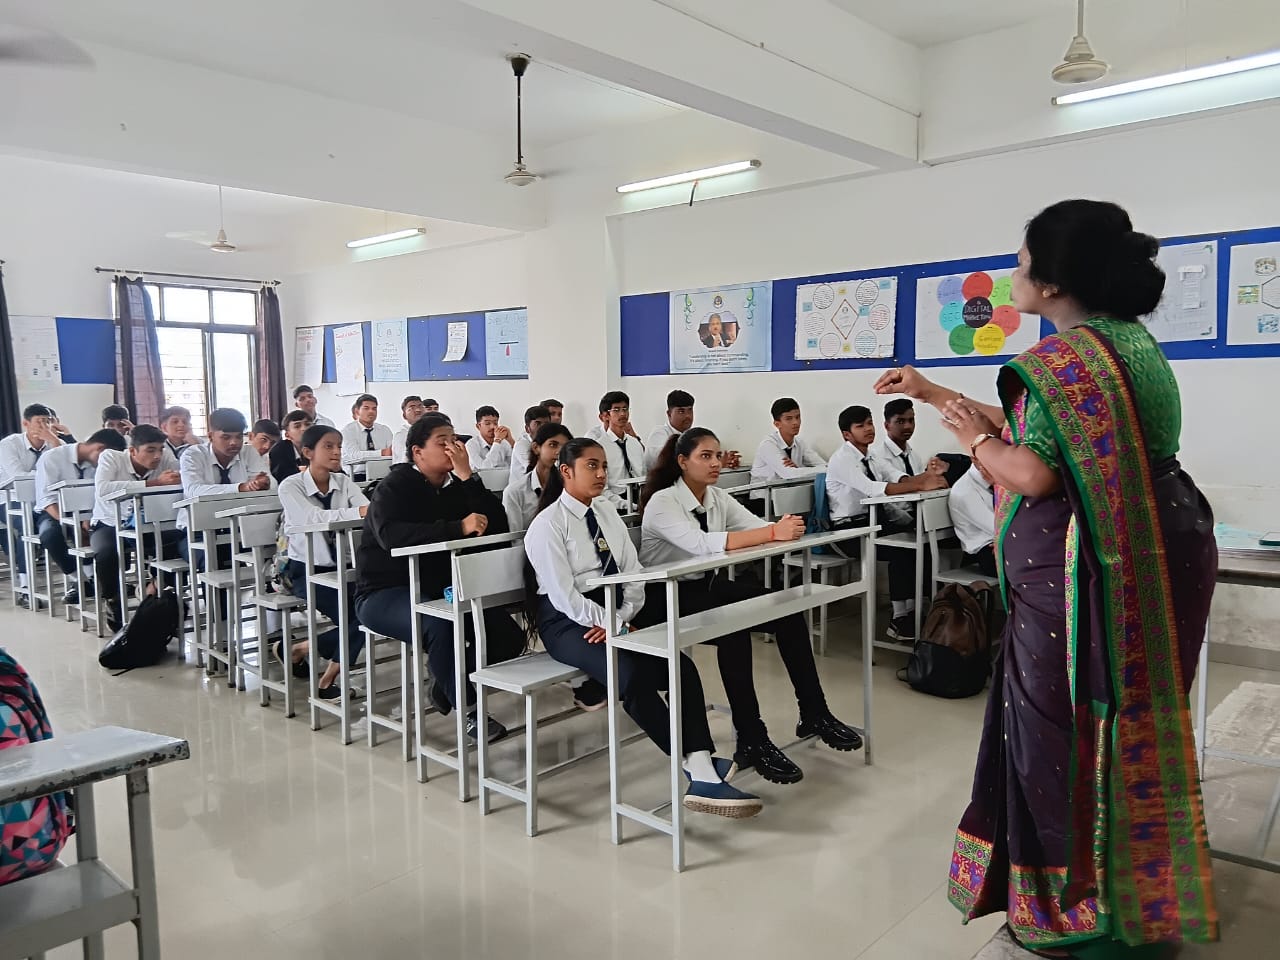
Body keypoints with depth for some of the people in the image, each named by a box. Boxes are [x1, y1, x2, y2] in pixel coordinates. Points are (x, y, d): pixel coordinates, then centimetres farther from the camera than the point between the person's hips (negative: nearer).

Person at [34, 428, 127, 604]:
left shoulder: (99, 464, 0)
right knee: (51, 533, -38)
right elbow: (46, 499, -22)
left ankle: (92, 577, -11)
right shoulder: (52, 458, -15)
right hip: (54, 514, -3)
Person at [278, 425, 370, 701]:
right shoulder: (291, 486, -10)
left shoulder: (343, 482, 3)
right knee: (354, 616, -22)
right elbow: (314, 517, -30)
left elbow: (369, 509, -14)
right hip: (307, 570, -5)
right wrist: (357, 512, -45)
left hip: (341, 566, 5)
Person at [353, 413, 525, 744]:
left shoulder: (458, 486, 8)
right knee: (439, 625, -37)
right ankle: (467, 707, -16)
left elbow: (497, 526, -8)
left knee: (507, 634, -13)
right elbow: (391, 534, -30)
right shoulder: (395, 486, -8)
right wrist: (458, 527, -36)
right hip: (385, 592, -6)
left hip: (440, 588, 6)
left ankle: (447, 681, 11)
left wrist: (467, 476, -15)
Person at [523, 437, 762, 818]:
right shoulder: (547, 525, -8)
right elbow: (563, 594, -15)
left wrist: (621, 618, -9)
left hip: (612, 613, 6)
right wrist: (610, 624, -19)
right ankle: (697, 768, -22)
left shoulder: (607, 512, 12)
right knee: (632, 676, -33)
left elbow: (633, 573, 7)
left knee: (683, 667, -21)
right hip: (567, 622, -6)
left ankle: (703, 774, -29)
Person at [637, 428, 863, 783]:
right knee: (733, 627, -33)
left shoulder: (718, 498, 4)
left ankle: (814, 714, -4)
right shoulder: (662, 502, -18)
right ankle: (751, 741, -25)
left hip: (706, 588, 7)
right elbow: (701, 544, -35)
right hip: (665, 598, -7)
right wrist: (773, 533, -40)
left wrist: (785, 528, -33)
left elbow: (757, 526, -9)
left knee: (787, 610, -14)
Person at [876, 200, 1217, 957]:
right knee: (1127, 729, 20)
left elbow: (1031, 474, -23)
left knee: (1064, 730, 5)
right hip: (1149, 558, 10)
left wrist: (971, 436, -4)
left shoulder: (1066, 359, -18)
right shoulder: (1130, 341, 13)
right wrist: (934, 393, 20)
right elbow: (1033, 430, 17)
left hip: (1086, 574, -10)